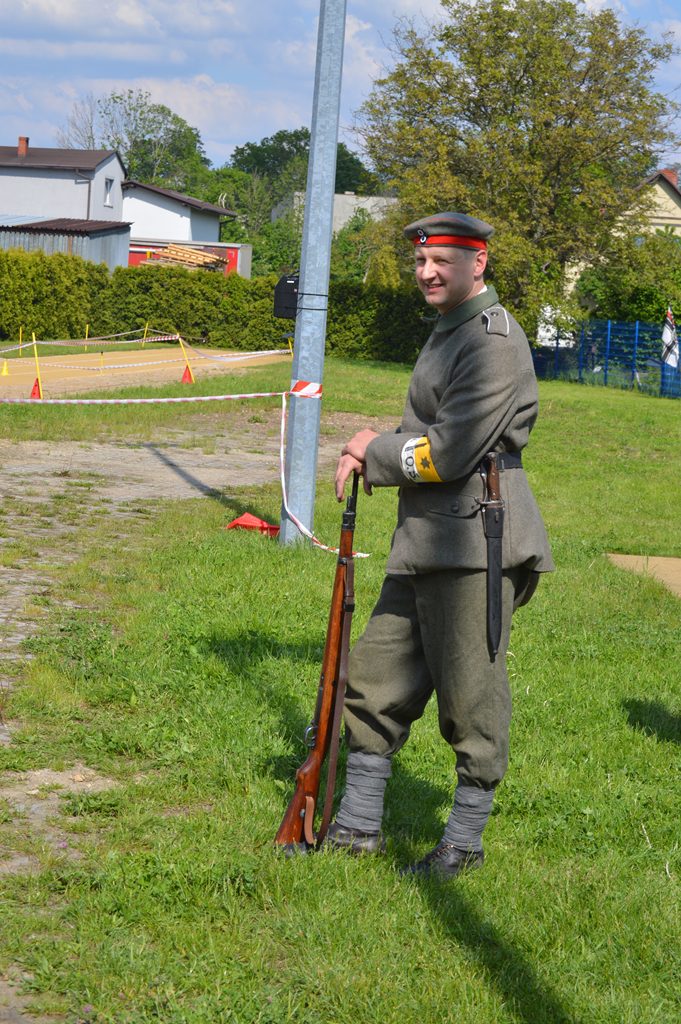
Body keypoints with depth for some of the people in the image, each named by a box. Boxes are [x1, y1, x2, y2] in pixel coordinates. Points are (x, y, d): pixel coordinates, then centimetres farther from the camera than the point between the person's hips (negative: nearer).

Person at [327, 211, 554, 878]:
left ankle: (464, 843, 13)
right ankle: (358, 826, 25)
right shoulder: (448, 332, 18)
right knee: (376, 681, 14)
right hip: (424, 543, 10)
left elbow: (450, 452, -20)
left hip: (474, 545, -10)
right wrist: (380, 442, 8)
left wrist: (372, 459, -6)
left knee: (470, 699, 1)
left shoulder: (494, 341, -15)